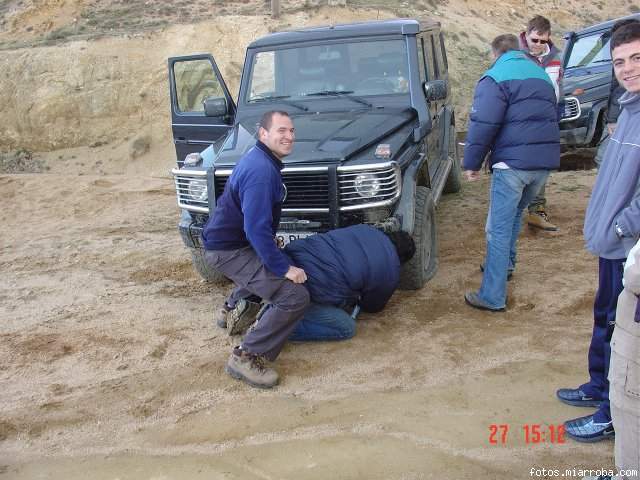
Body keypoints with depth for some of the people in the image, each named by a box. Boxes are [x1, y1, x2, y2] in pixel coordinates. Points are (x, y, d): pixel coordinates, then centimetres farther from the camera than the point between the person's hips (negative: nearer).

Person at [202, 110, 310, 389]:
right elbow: (257, 228, -29)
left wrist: (270, 243, 24)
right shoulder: (261, 170, -24)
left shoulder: (261, 158, 9)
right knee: (295, 296, -21)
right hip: (228, 250, -11)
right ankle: (247, 357, -15)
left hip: (227, 240, 11)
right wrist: (284, 268, -24)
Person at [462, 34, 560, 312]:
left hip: (513, 161, -7)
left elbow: (483, 123, -13)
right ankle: (505, 264, 41)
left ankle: (492, 297, -4)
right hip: (546, 160, 8)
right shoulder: (541, 75, 21)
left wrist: (472, 162, -6)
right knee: (515, 213, 27)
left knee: (499, 229, -4)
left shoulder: (496, 77, -4)